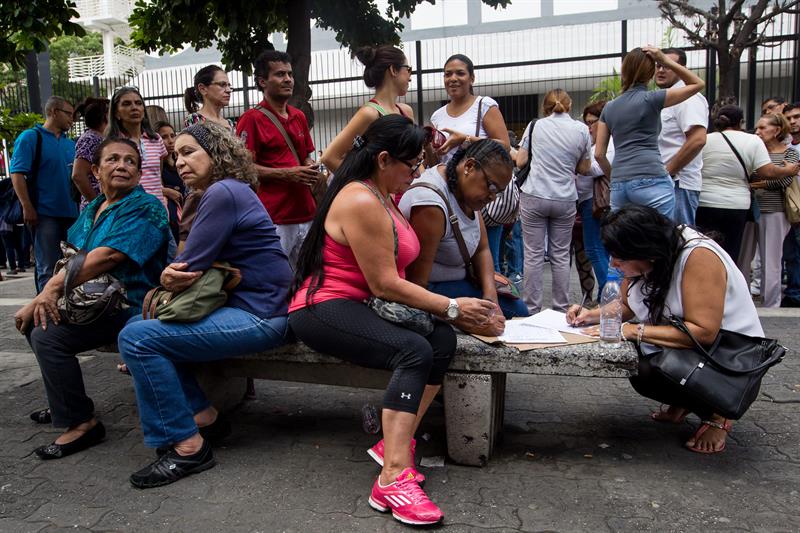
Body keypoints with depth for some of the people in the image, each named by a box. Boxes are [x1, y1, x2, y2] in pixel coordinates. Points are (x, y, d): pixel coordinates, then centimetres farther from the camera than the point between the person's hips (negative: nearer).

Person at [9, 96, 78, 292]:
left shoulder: (70, 144, 17)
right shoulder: (30, 137, -1)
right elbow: (17, 174, -8)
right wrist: (27, 207, -15)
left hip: (71, 212, 6)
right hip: (44, 214, -6)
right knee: (48, 268, -5)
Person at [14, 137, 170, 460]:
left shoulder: (145, 208, -15)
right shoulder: (92, 209, 14)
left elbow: (108, 256, -25)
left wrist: (55, 287, -21)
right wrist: (50, 289, -8)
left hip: (130, 308, -9)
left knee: (48, 335, -21)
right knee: (31, 320, 12)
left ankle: (82, 423, -8)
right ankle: (64, 402, 26)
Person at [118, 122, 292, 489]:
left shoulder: (223, 193, -14)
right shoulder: (224, 192, 17)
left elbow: (188, 268, -17)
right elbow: (188, 269, 15)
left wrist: (167, 278, 6)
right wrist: (170, 278, -7)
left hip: (259, 316, -10)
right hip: (243, 306, 10)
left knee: (137, 338, -14)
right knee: (141, 324, 13)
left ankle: (187, 447, -5)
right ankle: (203, 417, 14)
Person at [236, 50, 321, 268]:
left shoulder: (299, 116, 16)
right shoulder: (252, 119, -5)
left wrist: (311, 169, 5)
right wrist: (287, 174, -16)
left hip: (306, 215, 7)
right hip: (273, 219, -7)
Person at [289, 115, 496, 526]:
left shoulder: (383, 198, 15)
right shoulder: (361, 202, -17)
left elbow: (390, 280, 14)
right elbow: (385, 285, -20)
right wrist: (452, 307, -13)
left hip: (362, 307, 9)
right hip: (324, 310, -9)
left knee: (442, 339, -13)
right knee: (414, 351, -29)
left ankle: (394, 443, -10)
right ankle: (393, 479, -29)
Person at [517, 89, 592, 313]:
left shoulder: (536, 126, 3)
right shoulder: (582, 130, 2)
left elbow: (520, 161, 6)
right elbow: (584, 168, 8)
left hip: (534, 197, -1)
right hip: (565, 200, 1)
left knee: (534, 255, 3)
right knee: (560, 255, 8)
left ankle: (532, 309, 6)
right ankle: (561, 308, 14)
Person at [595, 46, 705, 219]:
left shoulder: (609, 107, 14)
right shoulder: (651, 99, 1)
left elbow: (599, 153, 12)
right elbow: (698, 84, 12)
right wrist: (665, 60, 12)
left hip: (619, 185, 5)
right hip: (651, 182, -5)